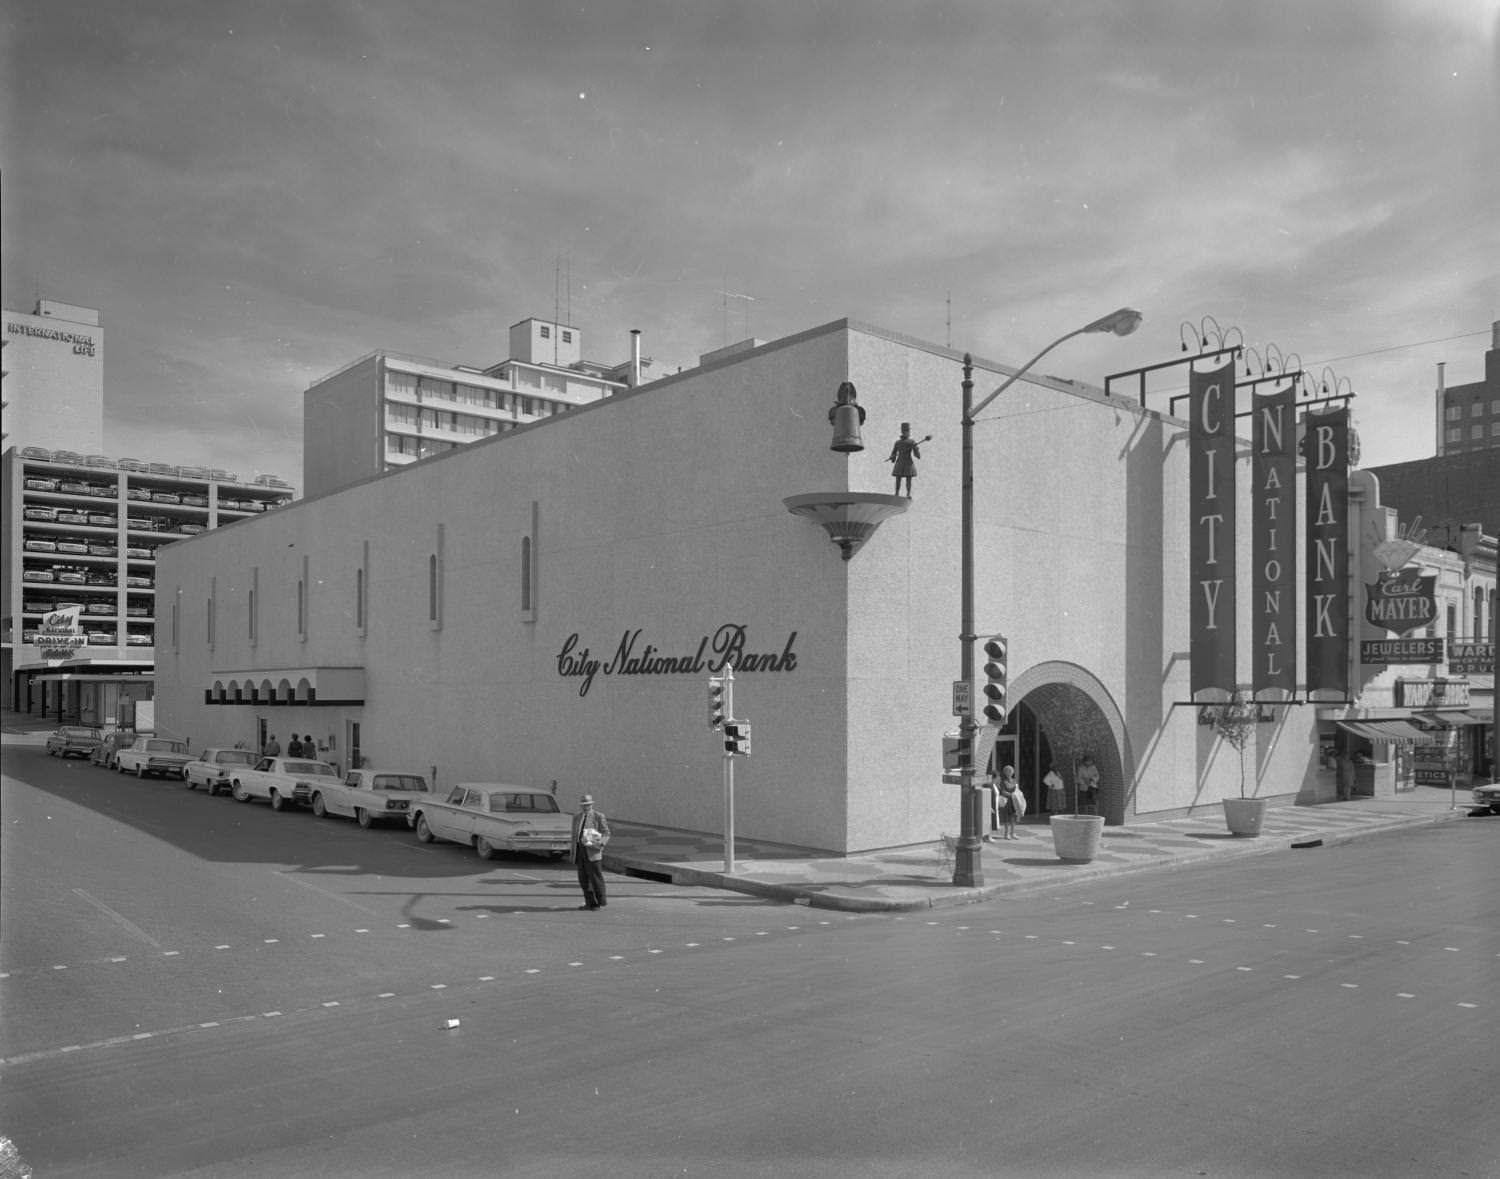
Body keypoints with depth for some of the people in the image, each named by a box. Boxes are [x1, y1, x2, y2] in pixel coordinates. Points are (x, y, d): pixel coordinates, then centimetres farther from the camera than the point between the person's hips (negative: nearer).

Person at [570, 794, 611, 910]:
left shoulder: (599, 816, 0)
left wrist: (601, 844, -21)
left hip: (592, 850, -5)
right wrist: (572, 852, 17)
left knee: (596, 878, -4)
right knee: (583, 879, 6)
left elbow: (606, 833, -2)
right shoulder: (576, 817, 16)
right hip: (579, 850, 5)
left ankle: (600, 903, 5)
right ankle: (590, 903, 14)